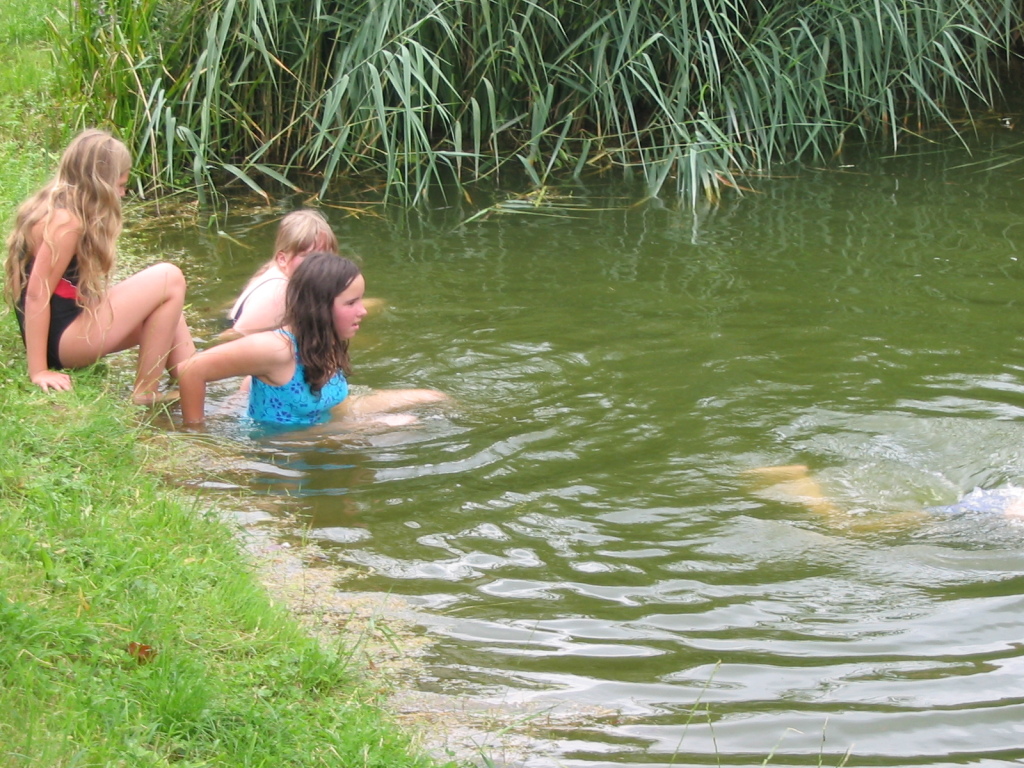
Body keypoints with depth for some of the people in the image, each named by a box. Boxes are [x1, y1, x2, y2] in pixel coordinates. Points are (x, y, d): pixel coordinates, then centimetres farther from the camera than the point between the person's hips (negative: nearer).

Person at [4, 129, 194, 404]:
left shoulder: (50, 206, 12)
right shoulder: (65, 221, -17)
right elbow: (37, 293, -21)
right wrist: (38, 372, -22)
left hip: (60, 331, 10)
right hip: (63, 339, -10)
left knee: (168, 311, 21)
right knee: (169, 280, -13)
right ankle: (146, 392, -10)